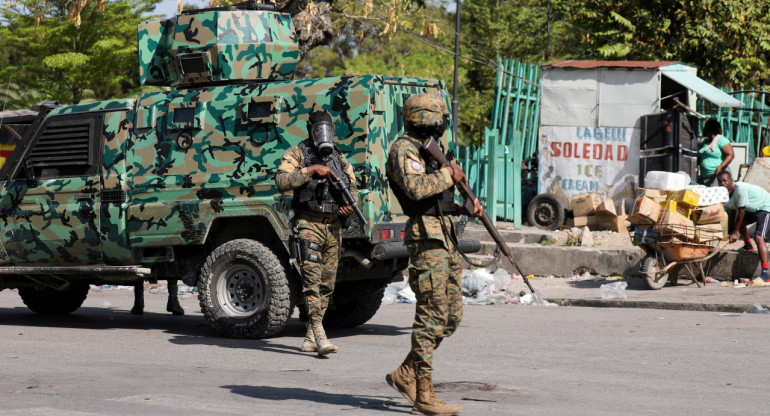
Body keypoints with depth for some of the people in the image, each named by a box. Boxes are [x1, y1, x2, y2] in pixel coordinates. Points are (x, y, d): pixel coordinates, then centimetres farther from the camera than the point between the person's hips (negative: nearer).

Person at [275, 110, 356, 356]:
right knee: (312, 279, -16)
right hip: (309, 224, -6)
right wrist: (311, 170, -21)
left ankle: (309, 339, 15)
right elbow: (281, 181, -16)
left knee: (327, 284, 7)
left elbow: (352, 186, 25)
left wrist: (351, 204, 4)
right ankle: (320, 337, -23)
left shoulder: (339, 158, 16)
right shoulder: (297, 154, -1)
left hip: (333, 227, 6)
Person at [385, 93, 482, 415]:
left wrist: (467, 206, 11)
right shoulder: (403, 151, -8)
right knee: (431, 317, -9)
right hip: (427, 238, -10)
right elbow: (416, 187, -26)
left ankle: (405, 375, 19)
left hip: (446, 240, 10)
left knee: (452, 316, 10)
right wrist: (448, 175, -13)